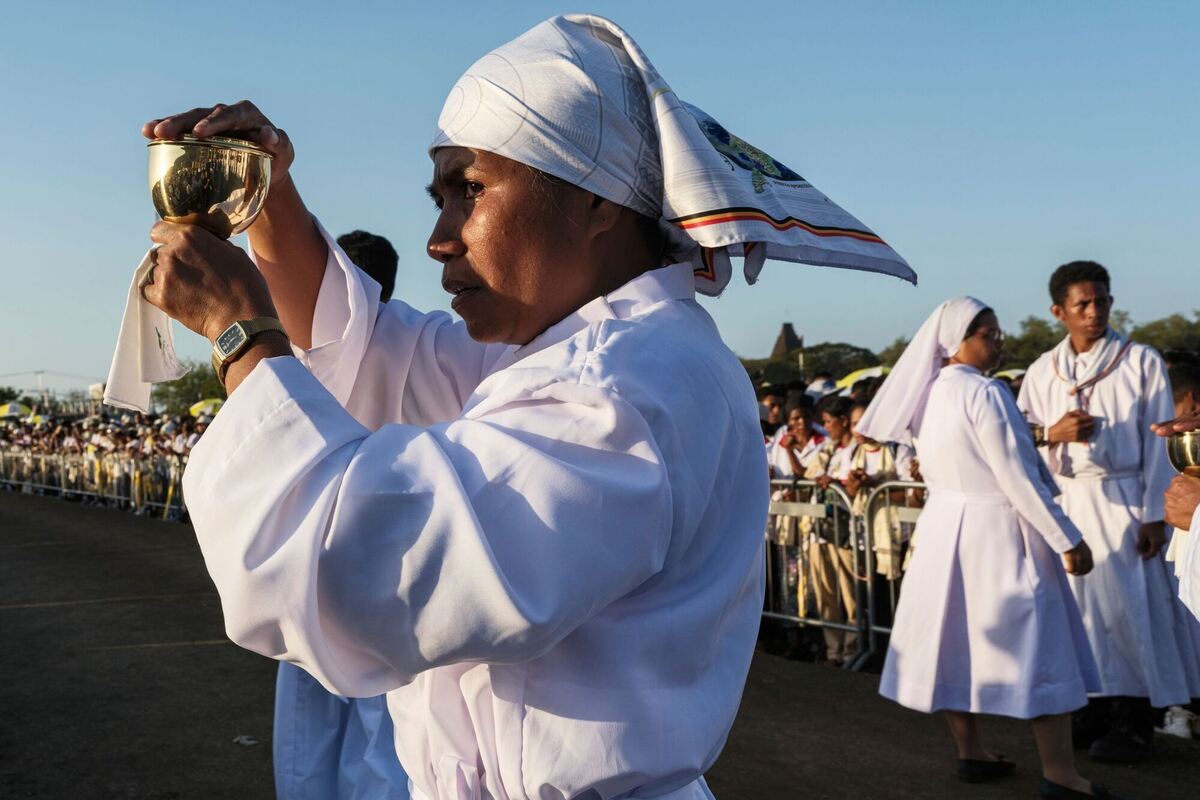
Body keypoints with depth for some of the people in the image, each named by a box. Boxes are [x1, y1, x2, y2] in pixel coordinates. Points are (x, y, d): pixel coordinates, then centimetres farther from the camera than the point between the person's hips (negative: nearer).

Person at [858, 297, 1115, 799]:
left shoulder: (927, 393, 7)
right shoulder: (984, 392, -18)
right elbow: (1016, 477, -20)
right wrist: (1067, 539, -15)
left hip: (945, 523, 8)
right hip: (994, 529, -8)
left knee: (957, 637, 13)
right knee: (1037, 647, -2)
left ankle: (970, 752, 23)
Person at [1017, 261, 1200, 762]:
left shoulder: (1141, 362, 0)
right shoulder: (1042, 372, 8)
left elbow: (1156, 444, -2)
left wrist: (1153, 515, -6)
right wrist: (1054, 433, -12)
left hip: (1120, 500, -3)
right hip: (1062, 500, 3)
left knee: (1129, 605, -2)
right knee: (1077, 603, 5)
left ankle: (1135, 724, 8)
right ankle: (1097, 710, 19)